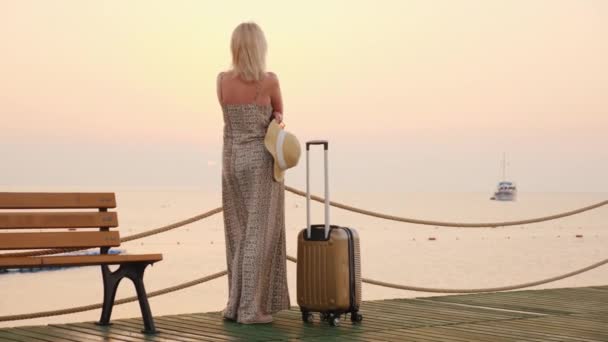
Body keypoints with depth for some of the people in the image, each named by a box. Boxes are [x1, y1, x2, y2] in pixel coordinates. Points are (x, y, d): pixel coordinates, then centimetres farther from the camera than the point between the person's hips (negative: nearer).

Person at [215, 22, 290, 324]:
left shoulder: (222, 81, 1)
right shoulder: (270, 80, -10)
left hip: (232, 161, 5)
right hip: (262, 162, -4)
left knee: (238, 236, 13)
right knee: (260, 235, -2)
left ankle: (236, 304, 15)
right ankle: (251, 308, -3)